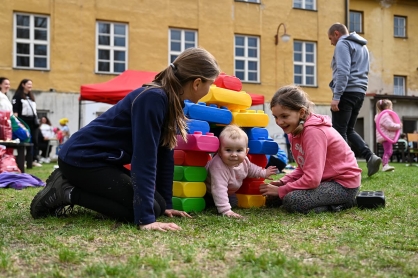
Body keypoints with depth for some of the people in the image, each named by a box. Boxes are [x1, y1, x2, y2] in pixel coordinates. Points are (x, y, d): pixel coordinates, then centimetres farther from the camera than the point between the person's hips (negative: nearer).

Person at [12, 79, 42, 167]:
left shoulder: (31, 96, 21)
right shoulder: (17, 95, -2)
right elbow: (15, 110, -9)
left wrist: (36, 121, 15)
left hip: (33, 121, 7)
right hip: (24, 122, -7)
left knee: (34, 141, 4)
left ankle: (33, 160, 8)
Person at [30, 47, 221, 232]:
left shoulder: (171, 101, 4)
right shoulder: (153, 99, -25)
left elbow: (164, 154, 7)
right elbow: (144, 158, -29)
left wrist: (166, 204, 7)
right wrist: (145, 219, -31)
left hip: (100, 159, 10)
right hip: (82, 158, -10)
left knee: (158, 204, 6)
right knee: (151, 209, -15)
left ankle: (71, 182, 13)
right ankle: (66, 192, -5)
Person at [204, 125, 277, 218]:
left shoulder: (244, 161, -22)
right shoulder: (218, 167, -49)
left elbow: (250, 169, 5)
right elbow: (219, 189, -53)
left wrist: (263, 173, 6)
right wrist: (226, 211, -56)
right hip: (208, 192, -5)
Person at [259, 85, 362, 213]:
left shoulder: (314, 132, -24)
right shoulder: (296, 130, 5)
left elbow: (312, 179, -28)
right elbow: (304, 168, 11)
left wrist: (280, 190, -19)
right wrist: (282, 182, -5)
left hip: (344, 184, -10)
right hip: (327, 179, 10)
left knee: (291, 200, -28)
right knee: (272, 197, 5)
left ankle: (340, 204, -8)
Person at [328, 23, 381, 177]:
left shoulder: (343, 44, -6)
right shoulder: (363, 46, 23)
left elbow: (343, 71, -18)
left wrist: (336, 96, -22)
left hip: (347, 92, -9)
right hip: (359, 92, 9)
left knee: (339, 132, -5)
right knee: (349, 130, 15)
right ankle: (370, 156, -1)